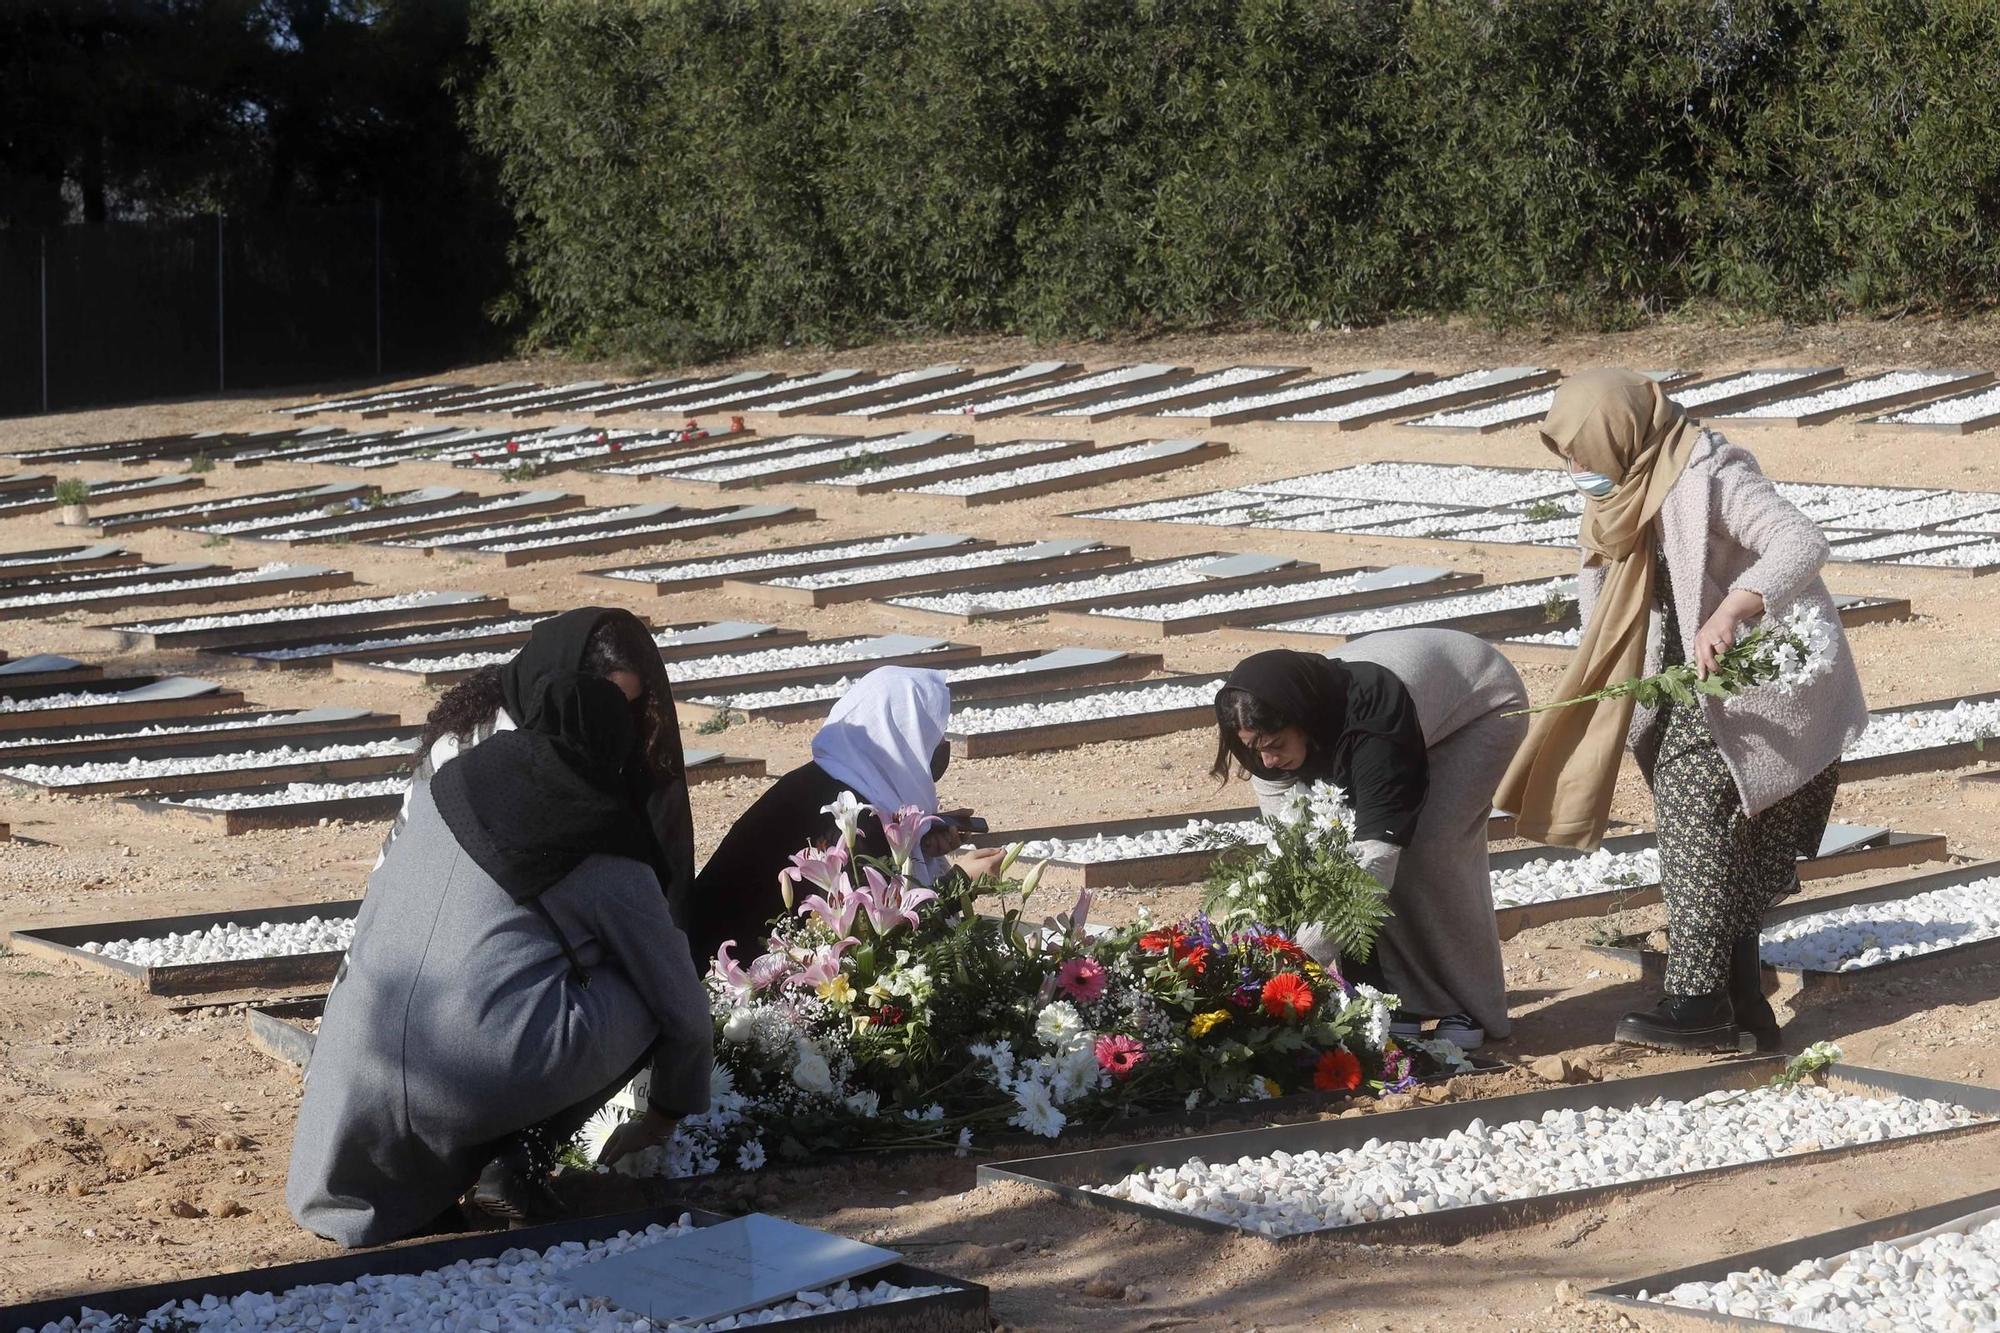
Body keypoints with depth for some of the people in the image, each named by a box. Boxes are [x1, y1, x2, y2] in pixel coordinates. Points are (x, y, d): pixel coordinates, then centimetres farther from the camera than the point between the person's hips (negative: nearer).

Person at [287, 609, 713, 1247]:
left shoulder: (449, 780, 15)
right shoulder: (600, 845, 4)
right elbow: (680, 1002, 15)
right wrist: (670, 1111, 33)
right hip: (485, 1085, -6)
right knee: (645, 989, 13)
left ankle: (425, 1173, 13)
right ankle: (519, 1159, 2)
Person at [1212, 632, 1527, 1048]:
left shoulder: (1372, 722, -44)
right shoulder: (1272, 745, -23)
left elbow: (1375, 857, -47)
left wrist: (1308, 950, -52)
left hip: (1484, 709, -7)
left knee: (1424, 849, -23)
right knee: (1342, 844, -12)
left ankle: (1474, 1008, -7)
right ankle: (1405, 1001, -3)